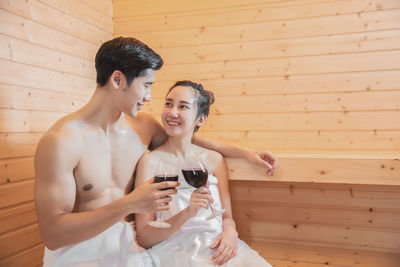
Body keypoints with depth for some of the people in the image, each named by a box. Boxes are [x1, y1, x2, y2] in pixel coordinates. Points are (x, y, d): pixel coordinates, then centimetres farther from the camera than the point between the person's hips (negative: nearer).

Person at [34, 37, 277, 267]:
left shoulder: (143, 126, -1)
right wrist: (128, 204, -30)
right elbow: (52, 235, -20)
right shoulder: (60, 140, -19)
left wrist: (244, 152, 11)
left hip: (125, 244, 3)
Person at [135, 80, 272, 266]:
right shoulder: (151, 161, -6)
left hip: (217, 249, 5)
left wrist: (230, 232, -11)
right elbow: (144, 238, -8)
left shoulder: (214, 159, 6)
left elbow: (227, 217, 12)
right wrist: (187, 213, -23)